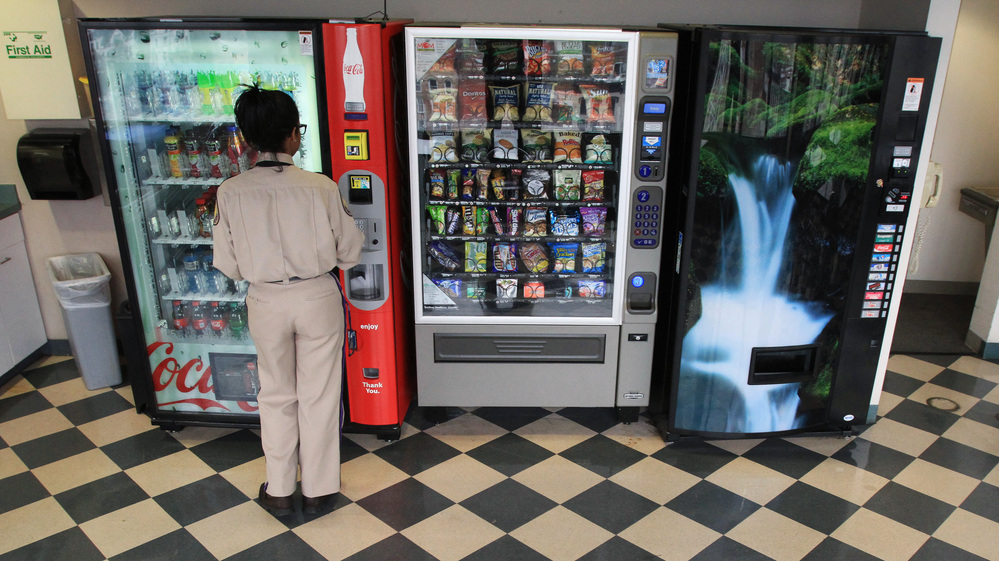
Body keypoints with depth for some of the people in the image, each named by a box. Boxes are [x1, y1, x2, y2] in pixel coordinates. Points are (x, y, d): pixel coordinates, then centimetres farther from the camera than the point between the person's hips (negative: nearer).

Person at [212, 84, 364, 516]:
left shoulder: (230, 192, -11)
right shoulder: (319, 186, -15)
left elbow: (228, 265, -4)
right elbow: (350, 253, -6)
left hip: (266, 303, 1)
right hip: (318, 298, -1)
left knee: (276, 395, 19)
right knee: (319, 396, 14)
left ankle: (279, 491, 30)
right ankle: (318, 490, 27)